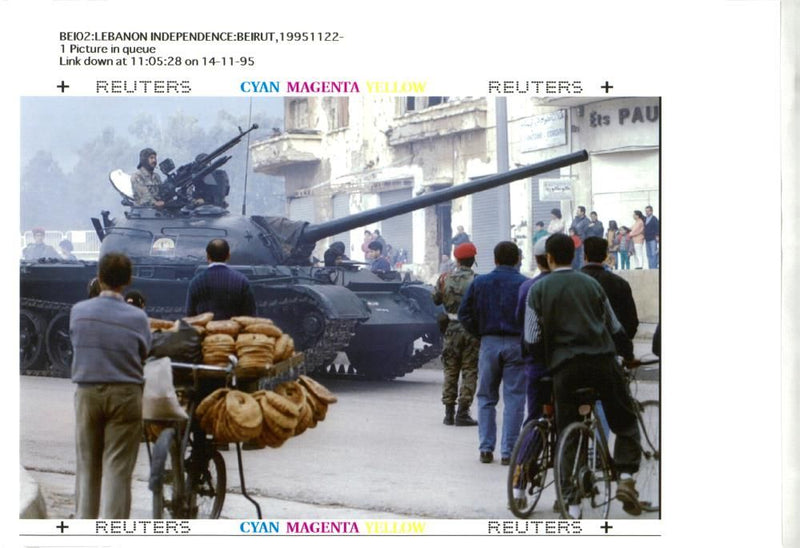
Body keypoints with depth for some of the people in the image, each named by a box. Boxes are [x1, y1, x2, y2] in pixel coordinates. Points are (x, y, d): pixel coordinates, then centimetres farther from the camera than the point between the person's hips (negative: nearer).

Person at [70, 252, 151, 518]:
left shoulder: (78, 311, -1)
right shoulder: (137, 317, -6)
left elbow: (76, 345, 7)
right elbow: (144, 353, 1)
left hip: (87, 393, 2)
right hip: (125, 394, -2)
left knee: (87, 464, 13)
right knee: (117, 467, 0)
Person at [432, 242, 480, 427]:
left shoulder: (445, 279, -1)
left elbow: (435, 300, 12)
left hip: (452, 329, 3)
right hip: (472, 330, -3)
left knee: (450, 371, 13)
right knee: (469, 371, 3)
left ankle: (449, 412, 14)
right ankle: (462, 413, -1)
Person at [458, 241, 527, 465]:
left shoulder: (479, 282, 5)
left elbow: (464, 314, 3)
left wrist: (480, 333, 12)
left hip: (489, 343, 2)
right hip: (517, 344, -2)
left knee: (486, 397, 13)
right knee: (514, 400, 2)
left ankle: (486, 448, 8)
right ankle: (508, 451, -1)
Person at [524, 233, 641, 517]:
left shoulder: (539, 289, 6)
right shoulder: (592, 284, 13)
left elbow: (533, 339, 3)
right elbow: (615, 329, 19)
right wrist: (628, 355, 35)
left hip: (565, 366, -1)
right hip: (602, 361, 1)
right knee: (625, 422, 15)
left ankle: (573, 503, 1)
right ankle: (626, 477, -6)